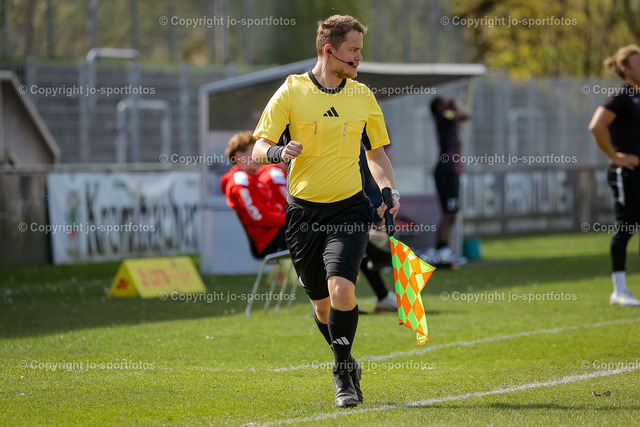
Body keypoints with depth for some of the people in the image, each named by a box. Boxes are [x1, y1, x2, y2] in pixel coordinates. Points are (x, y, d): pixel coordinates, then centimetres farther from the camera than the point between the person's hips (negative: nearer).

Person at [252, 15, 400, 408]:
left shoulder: (363, 96, 7)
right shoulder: (291, 91, -2)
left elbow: (377, 153, 17)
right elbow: (259, 148, -2)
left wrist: (388, 191, 0)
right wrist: (279, 152, -25)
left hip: (350, 208, 0)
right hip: (304, 210, 0)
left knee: (342, 287, -21)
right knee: (322, 303, 6)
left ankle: (342, 370, -5)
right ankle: (348, 367, 31)